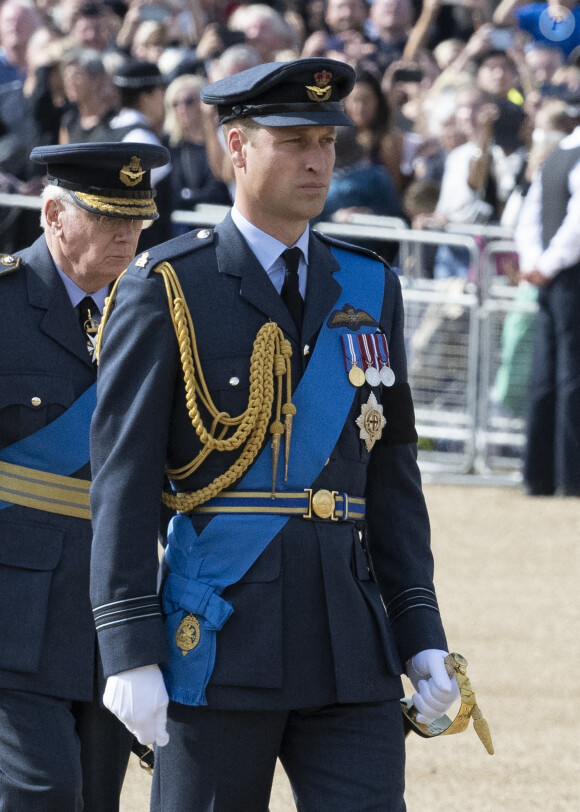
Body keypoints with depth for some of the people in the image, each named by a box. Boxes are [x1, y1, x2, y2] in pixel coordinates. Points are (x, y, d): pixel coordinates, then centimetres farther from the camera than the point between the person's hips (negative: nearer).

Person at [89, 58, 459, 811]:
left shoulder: (370, 289, 12)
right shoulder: (166, 290, -3)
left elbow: (393, 474, 15)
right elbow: (123, 478, -7)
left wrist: (421, 635, 8)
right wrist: (130, 652, -14)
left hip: (350, 651, 4)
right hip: (220, 642, -4)